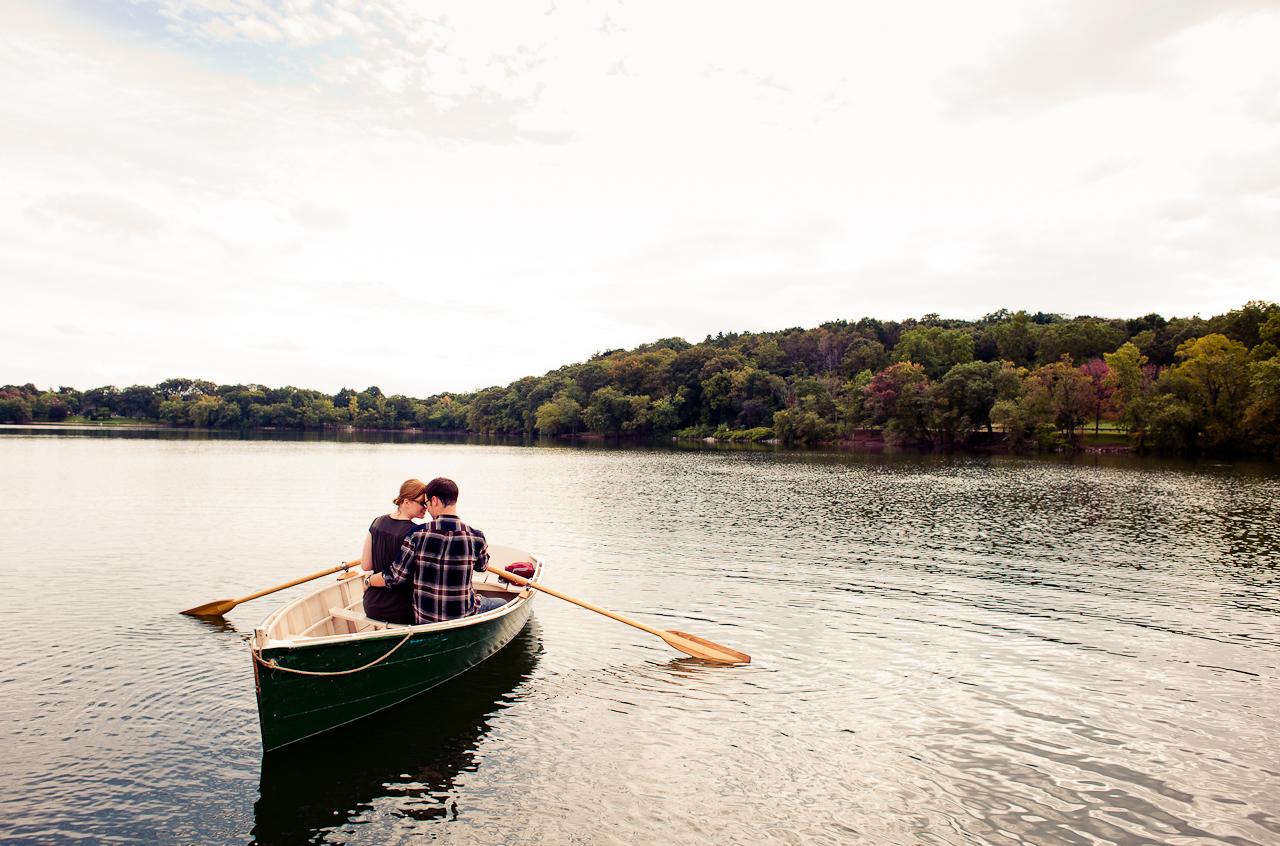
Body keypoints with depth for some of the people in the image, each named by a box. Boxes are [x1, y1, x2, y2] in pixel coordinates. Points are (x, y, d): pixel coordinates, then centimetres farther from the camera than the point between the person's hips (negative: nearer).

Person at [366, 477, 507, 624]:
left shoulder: (418, 535, -16)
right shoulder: (475, 537, -15)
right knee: (502, 603, 25)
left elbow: (396, 576, -9)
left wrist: (368, 580, 10)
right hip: (463, 616, -2)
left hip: (423, 620, 3)